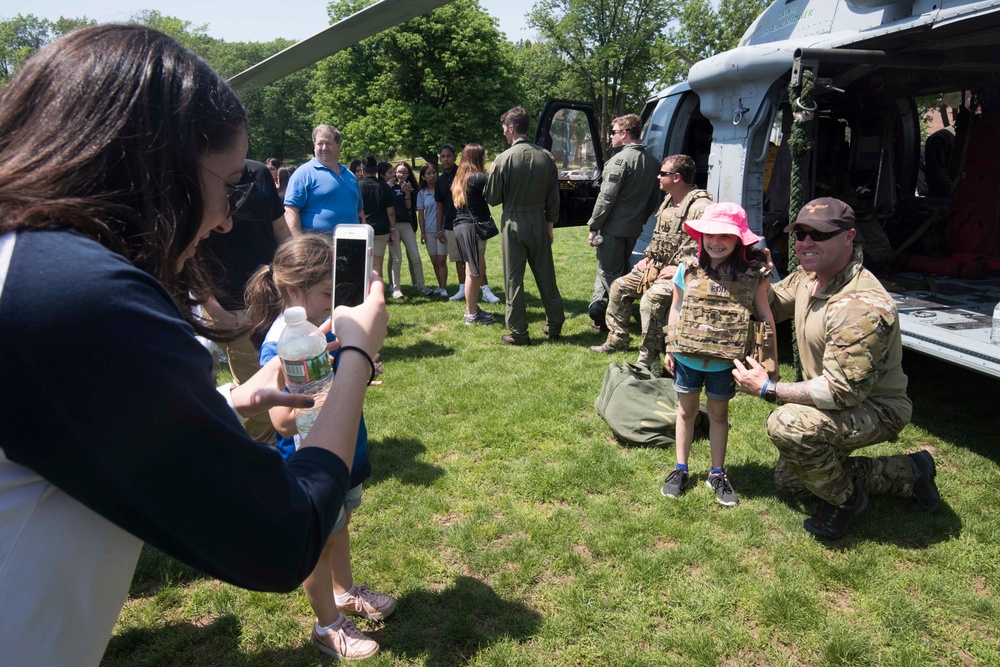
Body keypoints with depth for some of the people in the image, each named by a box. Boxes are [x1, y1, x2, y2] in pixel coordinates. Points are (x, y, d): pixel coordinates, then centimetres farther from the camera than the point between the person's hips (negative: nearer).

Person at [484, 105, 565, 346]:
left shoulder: (504, 159, -12)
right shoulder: (546, 157, 1)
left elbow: (492, 198, -6)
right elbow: (554, 197, 6)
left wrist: (492, 174, 10)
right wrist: (550, 224, 14)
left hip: (513, 223, -4)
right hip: (539, 223, 4)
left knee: (514, 279, 4)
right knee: (545, 275, 14)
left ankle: (518, 332, 8)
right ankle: (555, 324, 23)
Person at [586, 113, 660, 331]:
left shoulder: (620, 159, -16)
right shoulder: (651, 161, 9)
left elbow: (607, 198, -19)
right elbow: (654, 198, 15)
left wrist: (593, 226, -14)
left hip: (613, 227, -8)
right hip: (634, 228, 8)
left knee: (610, 272, 2)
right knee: (619, 269, 18)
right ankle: (599, 305, 22)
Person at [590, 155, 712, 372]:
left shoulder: (700, 207, -19)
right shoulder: (668, 201, 12)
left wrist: (679, 269, -25)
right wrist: (648, 257, 12)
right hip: (657, 266, 10)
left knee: (651, 298, -32)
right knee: (620, 286, 8)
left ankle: (648, 359, -23)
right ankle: (617, 339, 21)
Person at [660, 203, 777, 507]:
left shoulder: (753, 274, -10)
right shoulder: (688, 270, -8)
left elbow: (764, 315, -2)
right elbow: (675, 309, 2)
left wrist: (772, 359, -1)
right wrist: (669, 348, 5)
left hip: (724, 363, -1)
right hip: (687, 357, 1)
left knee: (719, 414, 16)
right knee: (686, 411, 16)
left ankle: (717, 474, 31)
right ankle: (680, 470, 31)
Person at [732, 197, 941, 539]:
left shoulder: (862, 305, -33)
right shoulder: (808, 277, -4)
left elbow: (843, 390, -33)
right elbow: (770, 306, 12)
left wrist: (768, 389, -27)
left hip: (876, 408, -10)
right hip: (834, 402, 10)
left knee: (787, 423, -36)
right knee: (787, 480, 18)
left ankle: (844, 499, -6)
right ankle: (908, 473, 23)